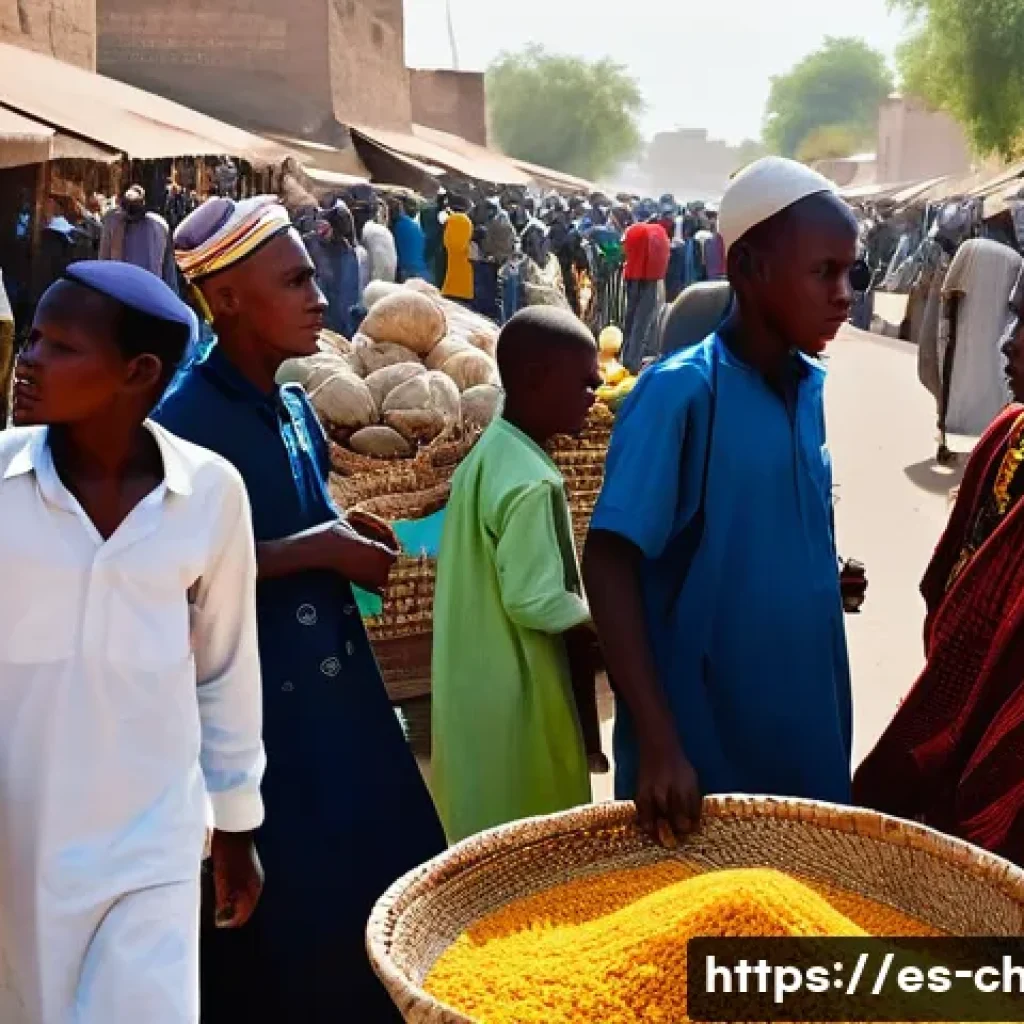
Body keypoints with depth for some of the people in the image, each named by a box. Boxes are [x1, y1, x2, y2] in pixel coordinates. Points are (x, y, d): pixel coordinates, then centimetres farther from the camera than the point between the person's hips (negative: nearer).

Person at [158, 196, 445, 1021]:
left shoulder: (295, 408, 9)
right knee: (285, 924, 6)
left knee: (386, 893, 17)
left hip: (337, 689, 8)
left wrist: (345, 537, 2)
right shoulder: (185, 420, -17)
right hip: (252, 707, -8)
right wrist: (315, 550, -19)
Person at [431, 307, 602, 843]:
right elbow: (537, 603, -23)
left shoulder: (485, 454, 6)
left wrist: (583, 617, 10)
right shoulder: (532, 483, -23)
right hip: (516, 695, -9)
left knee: (488, 833, 19)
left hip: (475, 685, 9)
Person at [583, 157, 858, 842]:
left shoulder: (813, 385, 3)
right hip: (702, 742, -6)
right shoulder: (680, 392, -18)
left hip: (808, 729, 6)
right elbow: (609, 564, -21)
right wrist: (657, 742, -26)